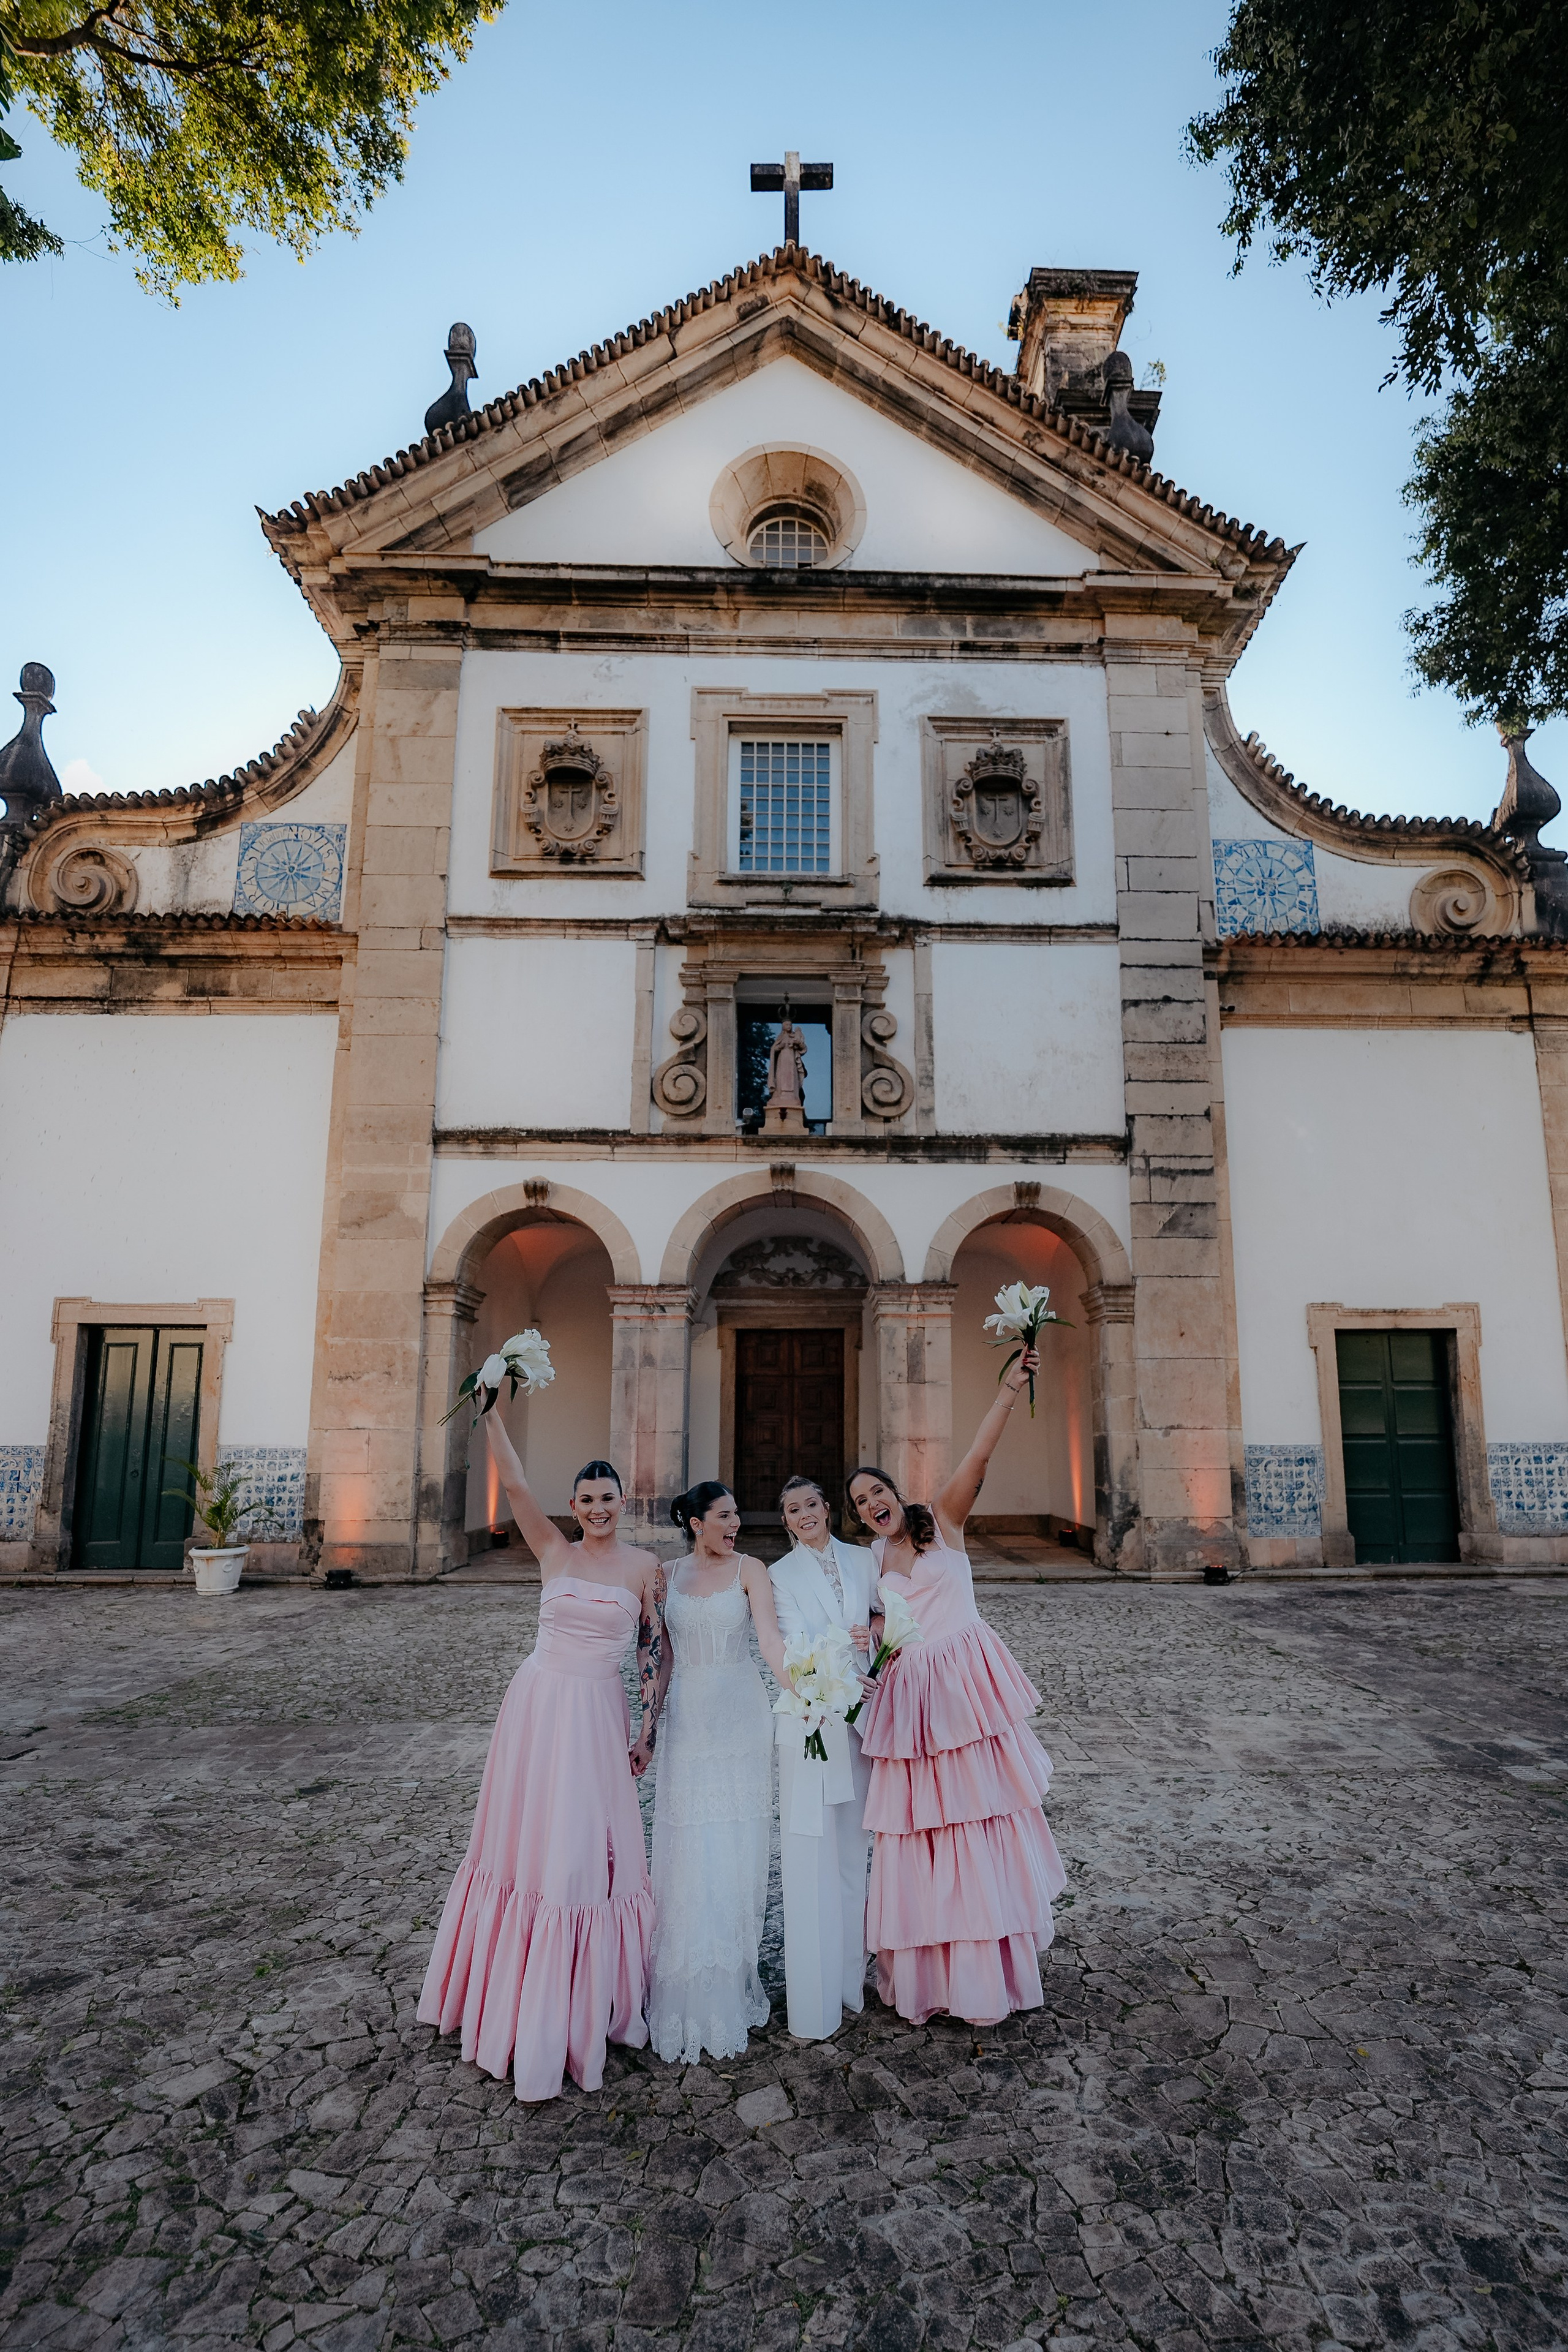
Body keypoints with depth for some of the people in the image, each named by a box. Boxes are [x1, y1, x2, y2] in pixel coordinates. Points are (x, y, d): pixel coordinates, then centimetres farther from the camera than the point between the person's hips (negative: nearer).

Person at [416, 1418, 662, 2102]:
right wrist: (491, 1413, -19)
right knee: (525, 1841, 11)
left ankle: (581, 2006, 21)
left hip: (597, 1717, -2)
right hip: (536, 1705, 2)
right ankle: (515, 1998, 33)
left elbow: (654, 1650, 5)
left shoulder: (644, 1566, -1)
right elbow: (514, 1484, -9)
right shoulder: (554, 1552, 1)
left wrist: (647, 1728, 2)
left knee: (583, 1849, 3)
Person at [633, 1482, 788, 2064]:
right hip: (687, 1719, 2)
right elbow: (668, 1658, 10)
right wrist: (648, 1731, 11)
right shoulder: (670, 1576, 4)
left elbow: (770, 1639, -16)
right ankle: (688, 1989, 18)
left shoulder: (750, 1570, -4)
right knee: (688, 1848, 5)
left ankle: (731, 1981, 21)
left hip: (740, 1718, -2)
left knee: (735, 1847, 5)